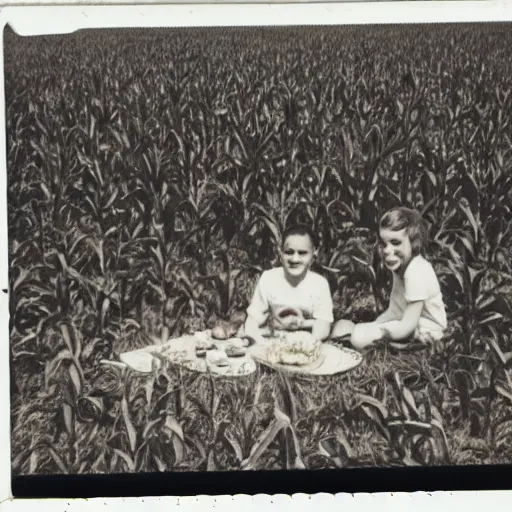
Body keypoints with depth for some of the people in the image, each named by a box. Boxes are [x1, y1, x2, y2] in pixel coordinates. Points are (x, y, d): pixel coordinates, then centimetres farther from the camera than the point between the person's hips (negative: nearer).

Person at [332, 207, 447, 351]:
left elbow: (407, 326, -26)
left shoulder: (416, 272, -26)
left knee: (359, 337, -27)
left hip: (425, 330, -9)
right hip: (407, 321, 9)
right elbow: (393, 311, 7)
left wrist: (375, 332, -23)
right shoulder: (402, 265, 4)